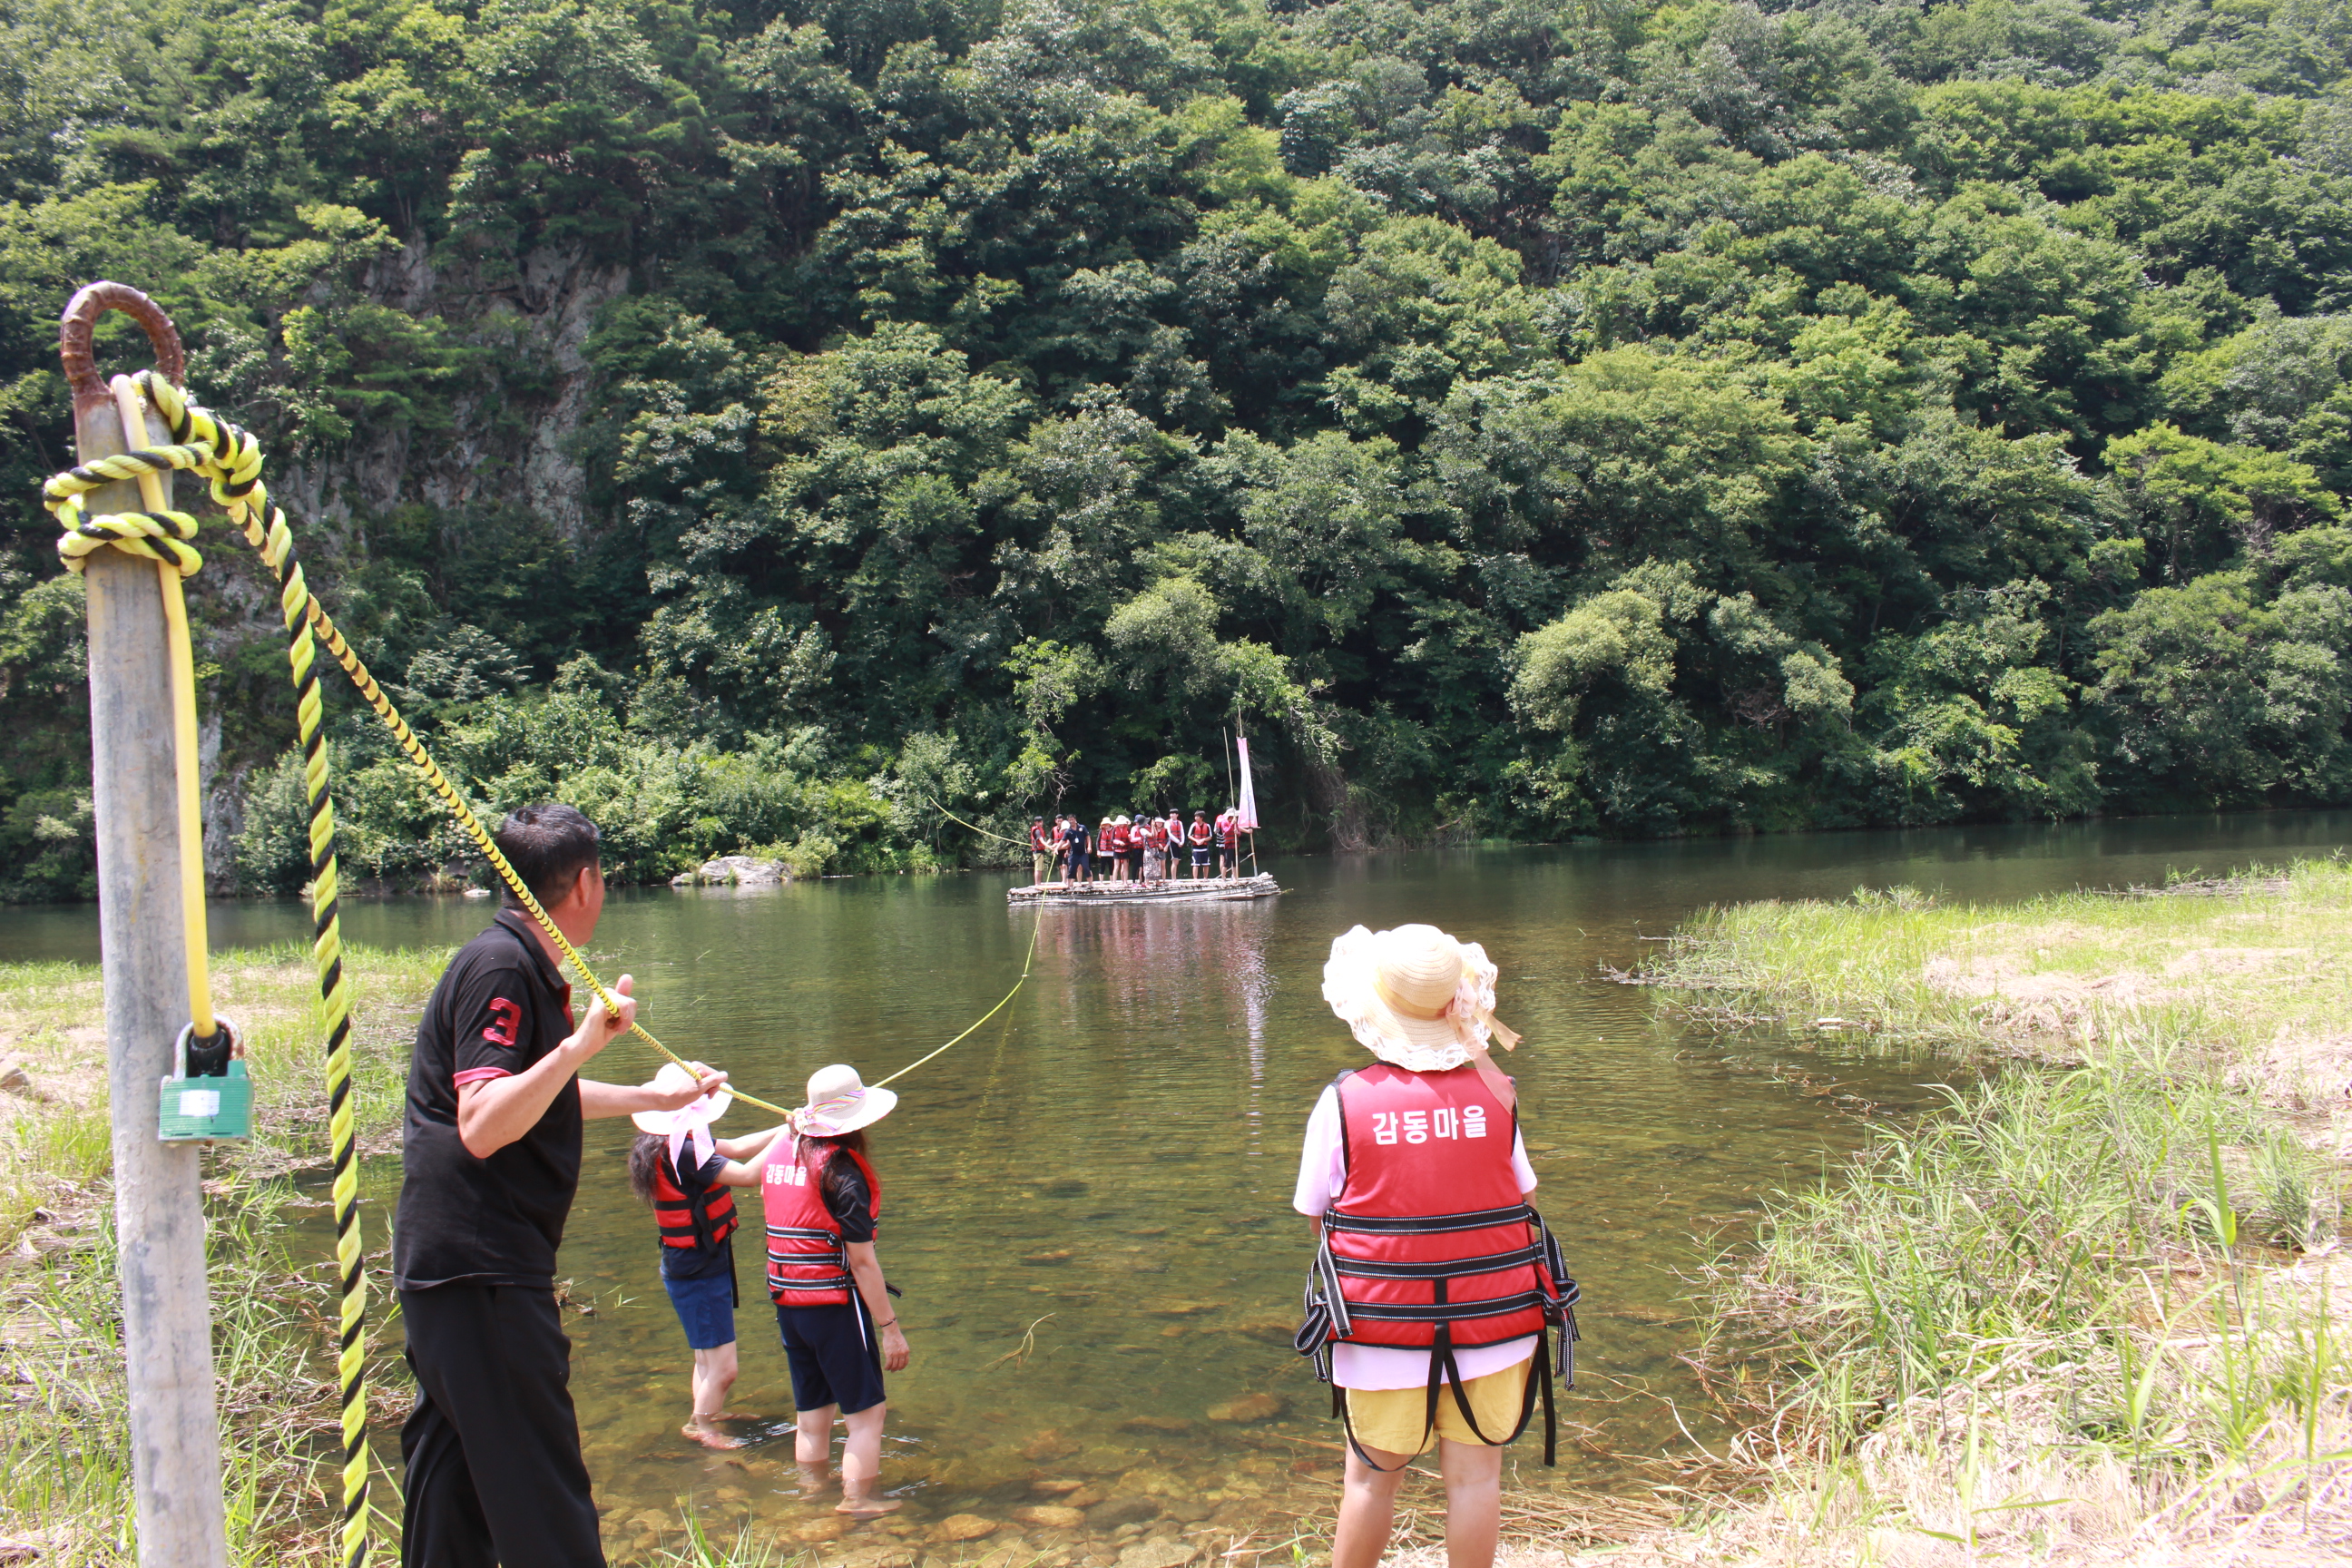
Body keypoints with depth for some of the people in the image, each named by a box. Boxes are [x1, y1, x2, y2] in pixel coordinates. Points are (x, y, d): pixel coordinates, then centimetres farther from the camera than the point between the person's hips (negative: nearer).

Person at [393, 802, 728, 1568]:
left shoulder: (524, 967, 16)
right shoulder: (500, 967, -16)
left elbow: (542, 1097, 31)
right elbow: (482, 1125, -26)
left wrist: (655, 1097, 41)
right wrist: (582, 1044, -33)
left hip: (453, 1268, 11)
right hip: (479, 1271, -11)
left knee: (454, 1470, 18)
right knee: (542, 1501, -7)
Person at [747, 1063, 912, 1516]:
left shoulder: (781, 1151, 3)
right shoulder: (842, 1172, -18)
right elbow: (862, 1261, -17)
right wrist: (890, 1326, -13)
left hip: (787, 1303, 8)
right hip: (835, 1304, -8)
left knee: (811, 1412, 19)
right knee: (866, 1413, 4)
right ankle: (858, 1504, 6)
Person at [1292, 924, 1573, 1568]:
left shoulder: (1344, 1102, -10)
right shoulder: (1494, 1094, -5)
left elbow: (1315, 1213, -3)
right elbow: (1521, 1194, 4)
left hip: (1381, 1328, -1)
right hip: (1491, 1322, 1)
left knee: (1371, 1474, 14)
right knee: (1474, 1474, 12)